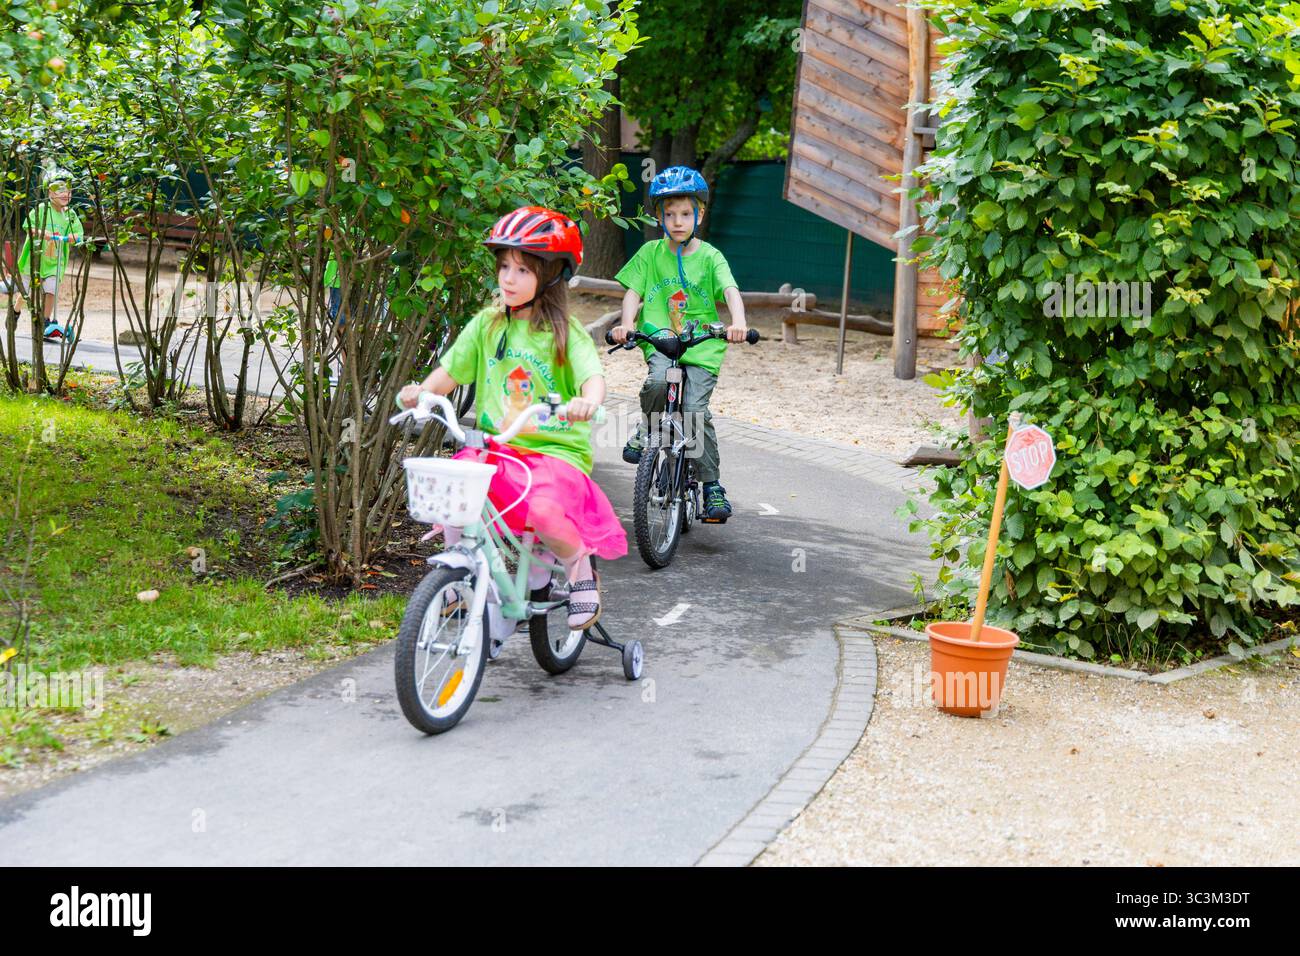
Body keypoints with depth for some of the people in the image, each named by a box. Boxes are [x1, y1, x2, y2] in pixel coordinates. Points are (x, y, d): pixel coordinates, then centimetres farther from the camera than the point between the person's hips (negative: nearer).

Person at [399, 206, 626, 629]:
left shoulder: (566, 334, -2)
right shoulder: (487, 325, 10)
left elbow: (593, 377, -17)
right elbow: (450, 371, 9)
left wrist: (587, 401, -40)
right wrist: (422, 390, -12)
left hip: (555, 450, -4)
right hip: (495, 448, 4)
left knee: (544, 508, -33)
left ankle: (581, 570, 1)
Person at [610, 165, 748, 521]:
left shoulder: (710, 257, 2)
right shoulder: (650, 253, 8)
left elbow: (731, 291, -11)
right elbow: (634, 291, 3)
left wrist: (738, 323, -32)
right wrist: (626, 323, -17)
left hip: (702, 347, -1)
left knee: (695, 411, -13)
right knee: (657, 382, -31)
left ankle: (713, 487, 0)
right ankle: (646, 429, 2)